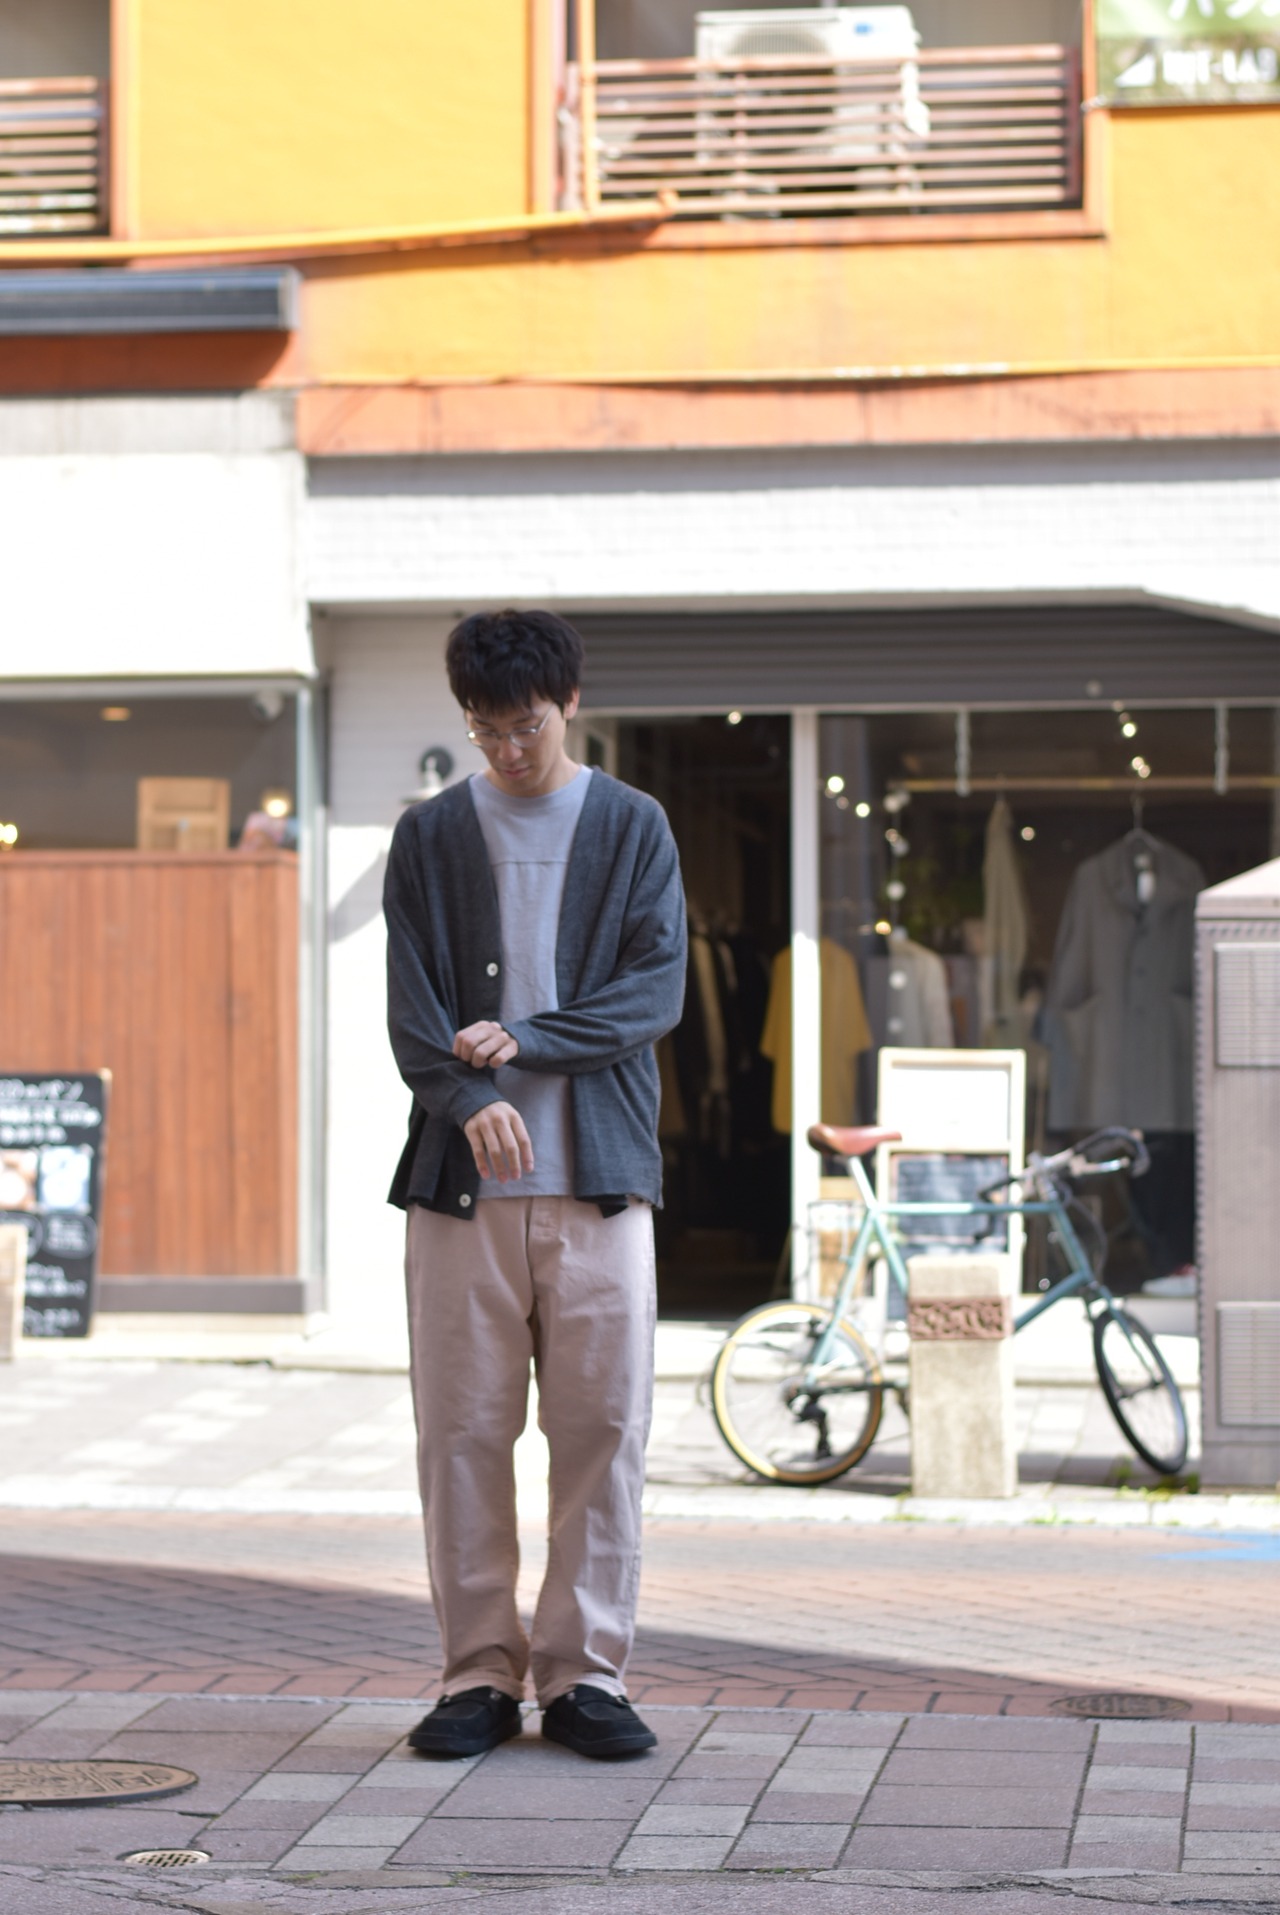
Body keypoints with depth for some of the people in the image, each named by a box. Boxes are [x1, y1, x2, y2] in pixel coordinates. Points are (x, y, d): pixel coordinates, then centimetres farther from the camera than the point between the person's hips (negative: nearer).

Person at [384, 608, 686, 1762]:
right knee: (463, 1430, 0)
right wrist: (472, 1102, -17)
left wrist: (525, 1040, -13)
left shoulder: (633, 828, 8)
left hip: (600, 1176, 0)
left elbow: (657, 989, -1)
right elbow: (412, 1005, 1)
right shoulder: (431, 835, 9)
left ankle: (585, 1673, 7)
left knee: (605, 1427, -2)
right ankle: (482, 1673, 9)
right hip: (462, 1176, 1)